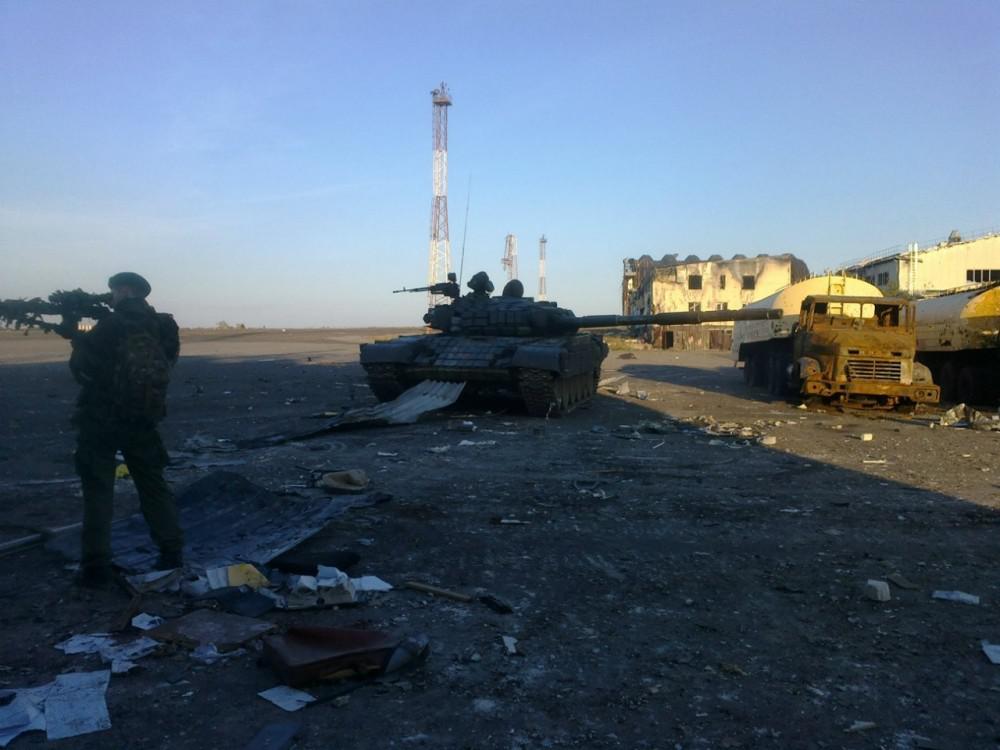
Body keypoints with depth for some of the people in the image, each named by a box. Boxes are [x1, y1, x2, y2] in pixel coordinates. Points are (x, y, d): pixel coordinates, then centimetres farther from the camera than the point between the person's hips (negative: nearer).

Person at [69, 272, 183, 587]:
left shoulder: (110, 326, -13)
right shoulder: (163, 327, 3)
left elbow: (82, 368, -7)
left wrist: (76, 336, 10)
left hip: (100, 421, -4)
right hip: (142, 421, 5)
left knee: (98, 492, 3)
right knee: (153, 485, 15)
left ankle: (96, 567, 3)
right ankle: (172, 552, 17)